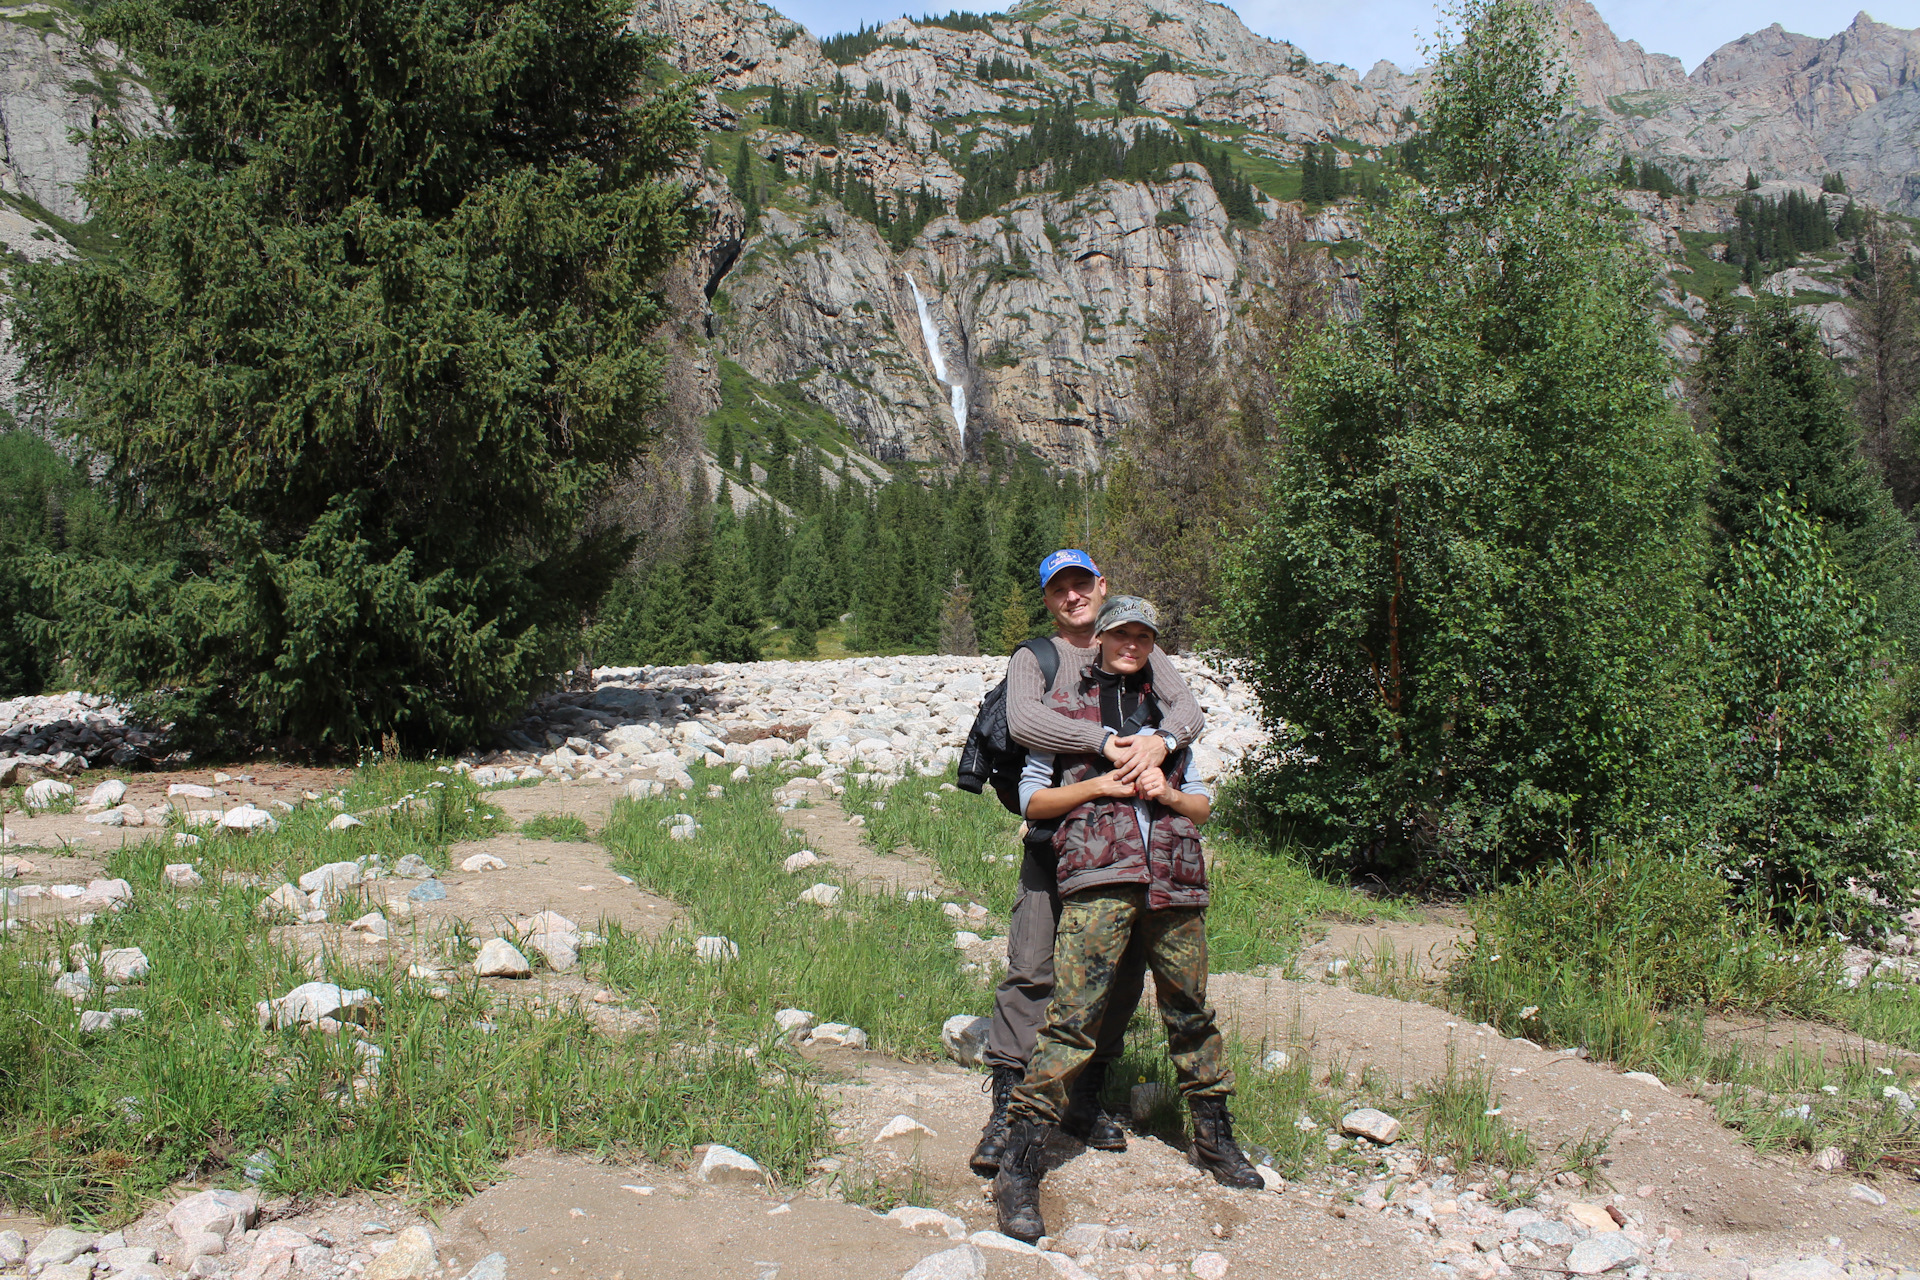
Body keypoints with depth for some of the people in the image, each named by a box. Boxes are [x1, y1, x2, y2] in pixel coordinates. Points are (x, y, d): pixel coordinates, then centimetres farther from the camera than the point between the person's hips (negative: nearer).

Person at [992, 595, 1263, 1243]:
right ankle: (1019, 1171, -11)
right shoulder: (1065, 703, 11)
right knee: (1073, 1018, -13)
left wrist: (1168, 791, 1)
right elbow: (1032, 799, 9)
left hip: (1172, 878, 4)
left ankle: (1215, 1139, 32)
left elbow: (1203, 805, 22)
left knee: (1190, 1013, 12)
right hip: (1098, 879, -4)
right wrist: (1098, 785, -5)